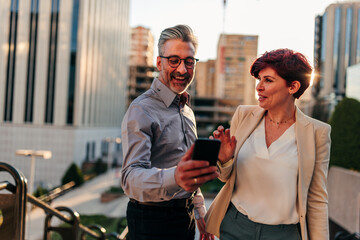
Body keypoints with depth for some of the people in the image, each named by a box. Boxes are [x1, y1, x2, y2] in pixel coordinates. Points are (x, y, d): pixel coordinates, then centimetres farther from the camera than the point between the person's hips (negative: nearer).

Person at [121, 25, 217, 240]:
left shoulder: (186, 109, 11)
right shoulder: (141, 110, -17)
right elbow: (131, 176, -30)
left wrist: (200, 212, 14)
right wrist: (174, 178, -48)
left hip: (185, 217, 7)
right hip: (153, 221, -7)